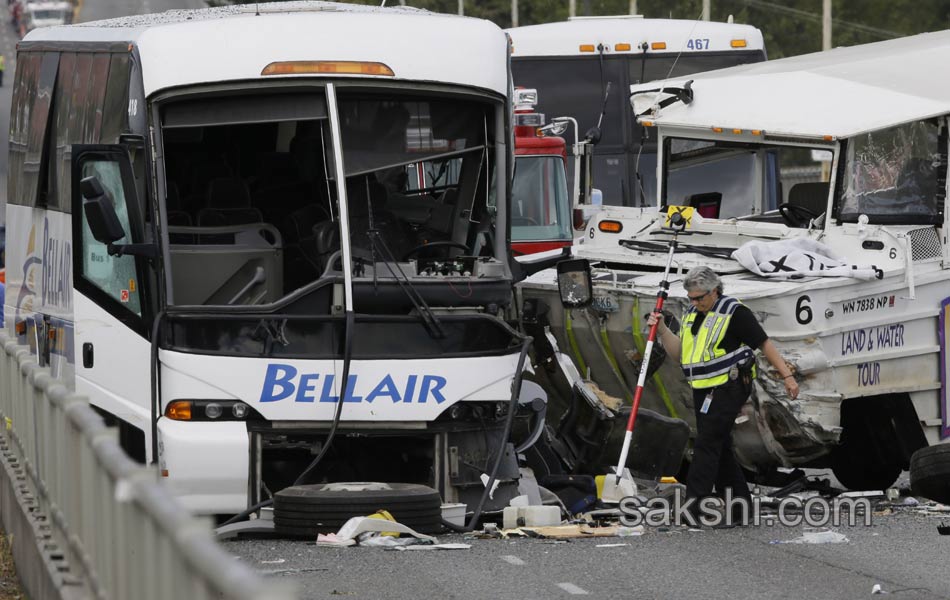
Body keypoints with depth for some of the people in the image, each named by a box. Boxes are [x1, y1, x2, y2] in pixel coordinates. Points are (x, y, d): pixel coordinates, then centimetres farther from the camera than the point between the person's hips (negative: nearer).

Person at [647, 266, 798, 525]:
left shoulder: (734, 313, -8)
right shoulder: (692, 315, 15)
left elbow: (765, 344, -6)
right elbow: (678, 352, 15)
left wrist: (787, 376, -8)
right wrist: (662, 331, -1)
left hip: (727, 389, -9)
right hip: (704, 391, 9)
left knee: (706, 445, -13)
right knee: (720, 447, 11)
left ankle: (693, 506, -17)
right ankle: (739, 505, 18)